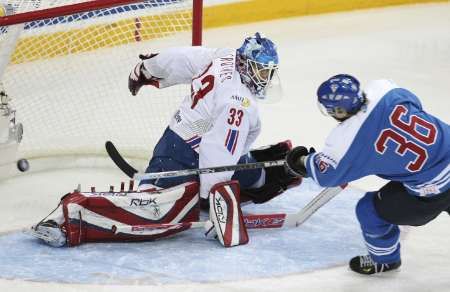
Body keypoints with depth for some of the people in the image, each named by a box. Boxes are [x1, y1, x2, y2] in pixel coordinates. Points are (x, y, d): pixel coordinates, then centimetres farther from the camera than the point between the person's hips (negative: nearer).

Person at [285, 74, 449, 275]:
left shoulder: (345, 140, -15)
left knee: (371, 210, 14)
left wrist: (302, 162, 23)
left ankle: (384, 260, 39)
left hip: (432, 191, -6)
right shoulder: (383, 88, -4)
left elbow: (326, 174, 4)